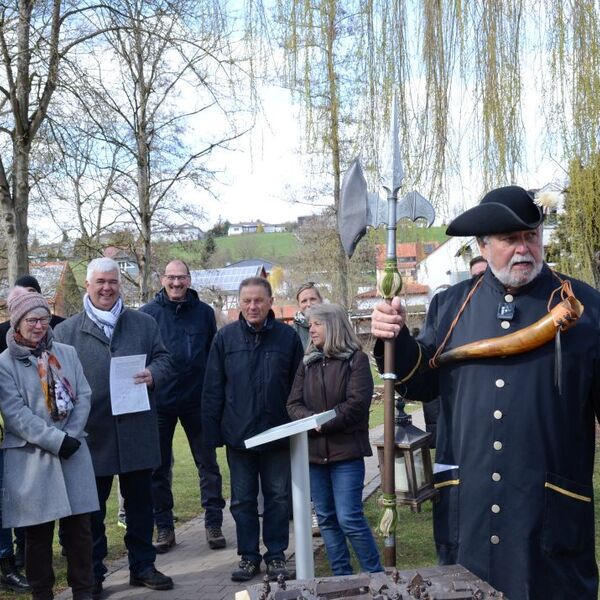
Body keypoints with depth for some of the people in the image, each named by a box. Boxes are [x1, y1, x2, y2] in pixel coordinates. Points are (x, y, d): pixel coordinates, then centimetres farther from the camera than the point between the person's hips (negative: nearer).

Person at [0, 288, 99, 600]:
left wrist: (71, 435, -8)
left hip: (73, 450, 3)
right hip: (31, 456, -3)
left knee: (79, 525, 6)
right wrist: (55, 440, -15)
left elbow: (83, 396, 5)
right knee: (38, 530, 5)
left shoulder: (67, 353, 8)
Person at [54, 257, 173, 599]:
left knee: (140, 502, 11)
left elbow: (163, 360, 8)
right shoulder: (67, 331, 4)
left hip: (137, 431, 2)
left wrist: (153, 375, -14)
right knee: (92, 507, 9)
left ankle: (142, 566, 26)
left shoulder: (144, 324, 9)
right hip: (92, 434, -1)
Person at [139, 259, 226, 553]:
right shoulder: (148, 313, 0)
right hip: (159, 402, 0)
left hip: (197, 400, 1)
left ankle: (214, 523, 15)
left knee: (207, 462, 5)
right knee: (159, 467, 7)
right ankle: (164, 527, 19)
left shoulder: (204, 312, 3)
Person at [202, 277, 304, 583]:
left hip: (277, 435, 0)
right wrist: (213, 431, -4)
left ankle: (276, 555, 22)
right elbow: (213, 389, 0)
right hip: (238, 434, 1)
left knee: (278, 497, 8)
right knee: (242, 500, 10)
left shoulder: (288, 337, -2)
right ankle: (248, 556, 23)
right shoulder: (225, 337, -1)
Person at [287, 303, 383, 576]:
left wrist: (324, 424, -15)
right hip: (313, 451, 6)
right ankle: (341, 576, 21)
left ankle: (375, 574, 8)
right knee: (326, 518, 10)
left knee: (349, 518, -8)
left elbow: (357, 403, -13)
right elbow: (293, 403, 4)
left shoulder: (356, 359, -3)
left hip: (346, 450, -5)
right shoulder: (307, 362, 11)